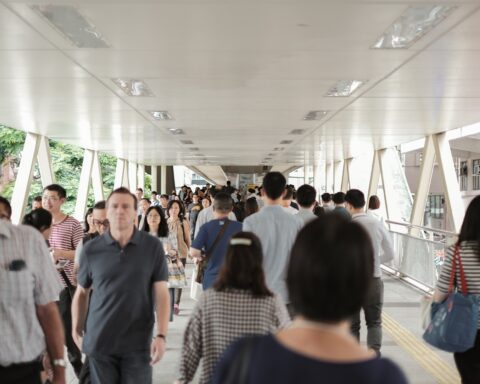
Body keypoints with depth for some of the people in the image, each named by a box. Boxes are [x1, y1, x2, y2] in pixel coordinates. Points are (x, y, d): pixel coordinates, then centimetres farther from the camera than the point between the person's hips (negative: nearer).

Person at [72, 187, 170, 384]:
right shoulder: (91, 249, -1)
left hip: (138, 343, -1)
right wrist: (76, 330, 9)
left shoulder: (153, 247, -4)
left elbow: (161, 293, -4)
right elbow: (81, 293, 9)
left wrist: (161, 335, -11)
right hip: (99, 342, 1)